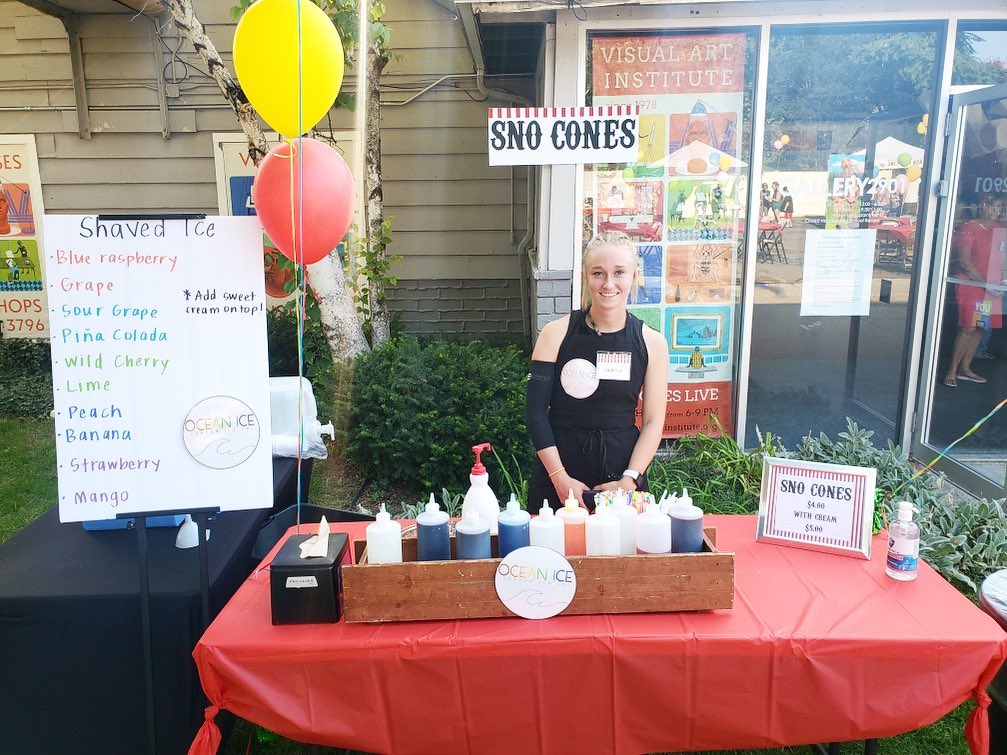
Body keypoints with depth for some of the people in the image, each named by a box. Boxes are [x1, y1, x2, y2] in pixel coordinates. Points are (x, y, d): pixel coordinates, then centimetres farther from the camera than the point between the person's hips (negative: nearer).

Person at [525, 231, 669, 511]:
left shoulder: (652, 342, -1)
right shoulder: (556, 333, -6)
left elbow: (653, 420, 0)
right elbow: (536, 410, -6)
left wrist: (630, 480, -10)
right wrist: (560, 477, -12)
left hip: (622, 467, 1)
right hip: (559, 469, -1)